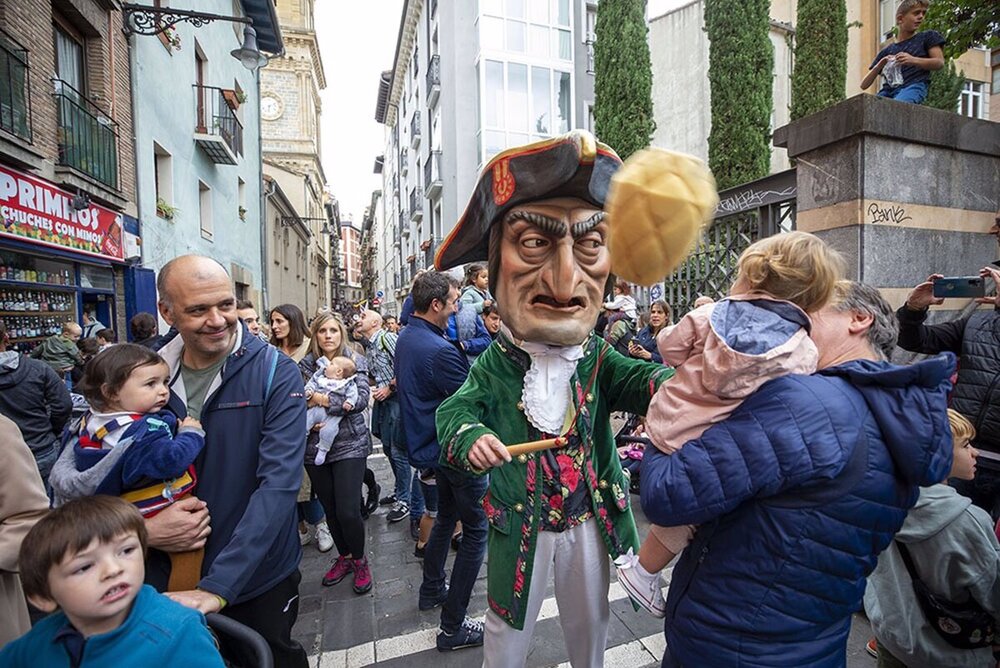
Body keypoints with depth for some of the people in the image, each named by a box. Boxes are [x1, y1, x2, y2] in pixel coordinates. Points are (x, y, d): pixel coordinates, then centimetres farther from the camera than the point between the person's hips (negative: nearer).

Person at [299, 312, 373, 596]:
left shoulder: (355, 361, -2)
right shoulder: (305, 364, 5)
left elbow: (362, 398, -13)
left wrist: (323, 399, -18)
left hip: (349, 444, -3)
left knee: (348, 510, -5)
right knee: (329, 509, 14)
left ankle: (359, 560, 22)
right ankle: (344, 556, 37)